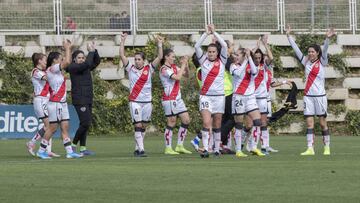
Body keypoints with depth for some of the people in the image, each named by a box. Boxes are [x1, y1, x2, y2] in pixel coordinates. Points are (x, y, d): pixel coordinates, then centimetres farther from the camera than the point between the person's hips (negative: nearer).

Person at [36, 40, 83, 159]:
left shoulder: (57, 70, 14)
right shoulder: (52, 69, -12)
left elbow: (68, 62, 23)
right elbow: (67, 62, -21)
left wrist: (69, 49, 14)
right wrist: (67, 48, -9)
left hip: (62, 103, 9)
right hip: (55, 103, -9)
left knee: (65, 127, 5)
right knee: (53, 127, -5)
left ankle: (69, 152, 3)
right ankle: (41, 151, 3)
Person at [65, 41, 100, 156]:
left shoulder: (86, 68, 15)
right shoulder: (73, 68, -8)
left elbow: (96, 61, 19)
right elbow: (86, 64, -22)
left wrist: (94, 50, 4)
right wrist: (91, 52, -12)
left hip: (88, 99, 8)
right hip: (79, 100, -8)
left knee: (85, 124, 7)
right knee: (85, 123, -14)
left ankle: (83, 148, 9)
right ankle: (73, 145, -2)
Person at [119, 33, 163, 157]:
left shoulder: (149, 69, 5)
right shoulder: (131, 68, 3)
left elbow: (159, 57, -1)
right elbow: (122, 55, -4)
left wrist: (159, 44, -9)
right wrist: (122, 41, -9)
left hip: (147, 102, 2)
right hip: (135, 101, -2)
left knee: (143, 127, 8)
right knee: (138, 126, -10)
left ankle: (137, 149, 19)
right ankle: (141, 149, -14)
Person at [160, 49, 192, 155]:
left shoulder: (174, 67, 13)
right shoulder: (164, 69, -12)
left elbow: (186, 74, 15)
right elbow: (178, 77, -23)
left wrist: (186, 64, 1)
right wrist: (183, 65, -15)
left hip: (178, 98, 9)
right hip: (169, 98, -9)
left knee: (186, 120, 6)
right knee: (171, 123, -5)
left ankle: (180, 146, 12)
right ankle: (168, 148, 1)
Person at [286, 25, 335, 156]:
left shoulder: (322, 62, -1)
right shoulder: (306, 62, 9)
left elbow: (324, 51, -17)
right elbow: (296, 49, 9)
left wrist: (327, 38, -33)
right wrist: (288, 36, 6)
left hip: (320, 96, -4)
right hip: (308, 96, 4)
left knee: (323, 123, 2)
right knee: (309, 123, -3)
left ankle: (327, 148, 10)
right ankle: (310, 149, -7)